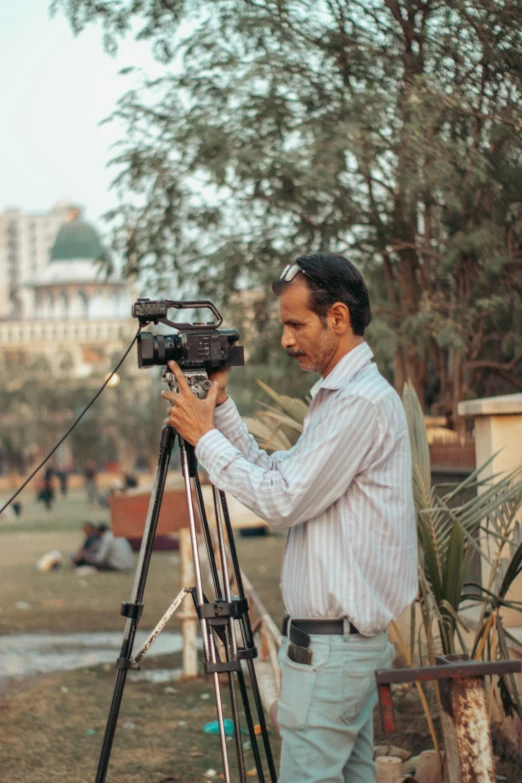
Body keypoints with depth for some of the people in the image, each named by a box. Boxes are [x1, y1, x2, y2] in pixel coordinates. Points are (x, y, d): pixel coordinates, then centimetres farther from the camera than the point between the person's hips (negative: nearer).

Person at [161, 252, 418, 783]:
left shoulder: (362, 402, -18)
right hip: (349, 634, 10)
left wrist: (205, 437, -10)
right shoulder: (337, 396, 16)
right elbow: (275, 474, 15)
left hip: (330, 642, -10)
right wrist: (222, 408, 8)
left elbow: (281, 502, -19)